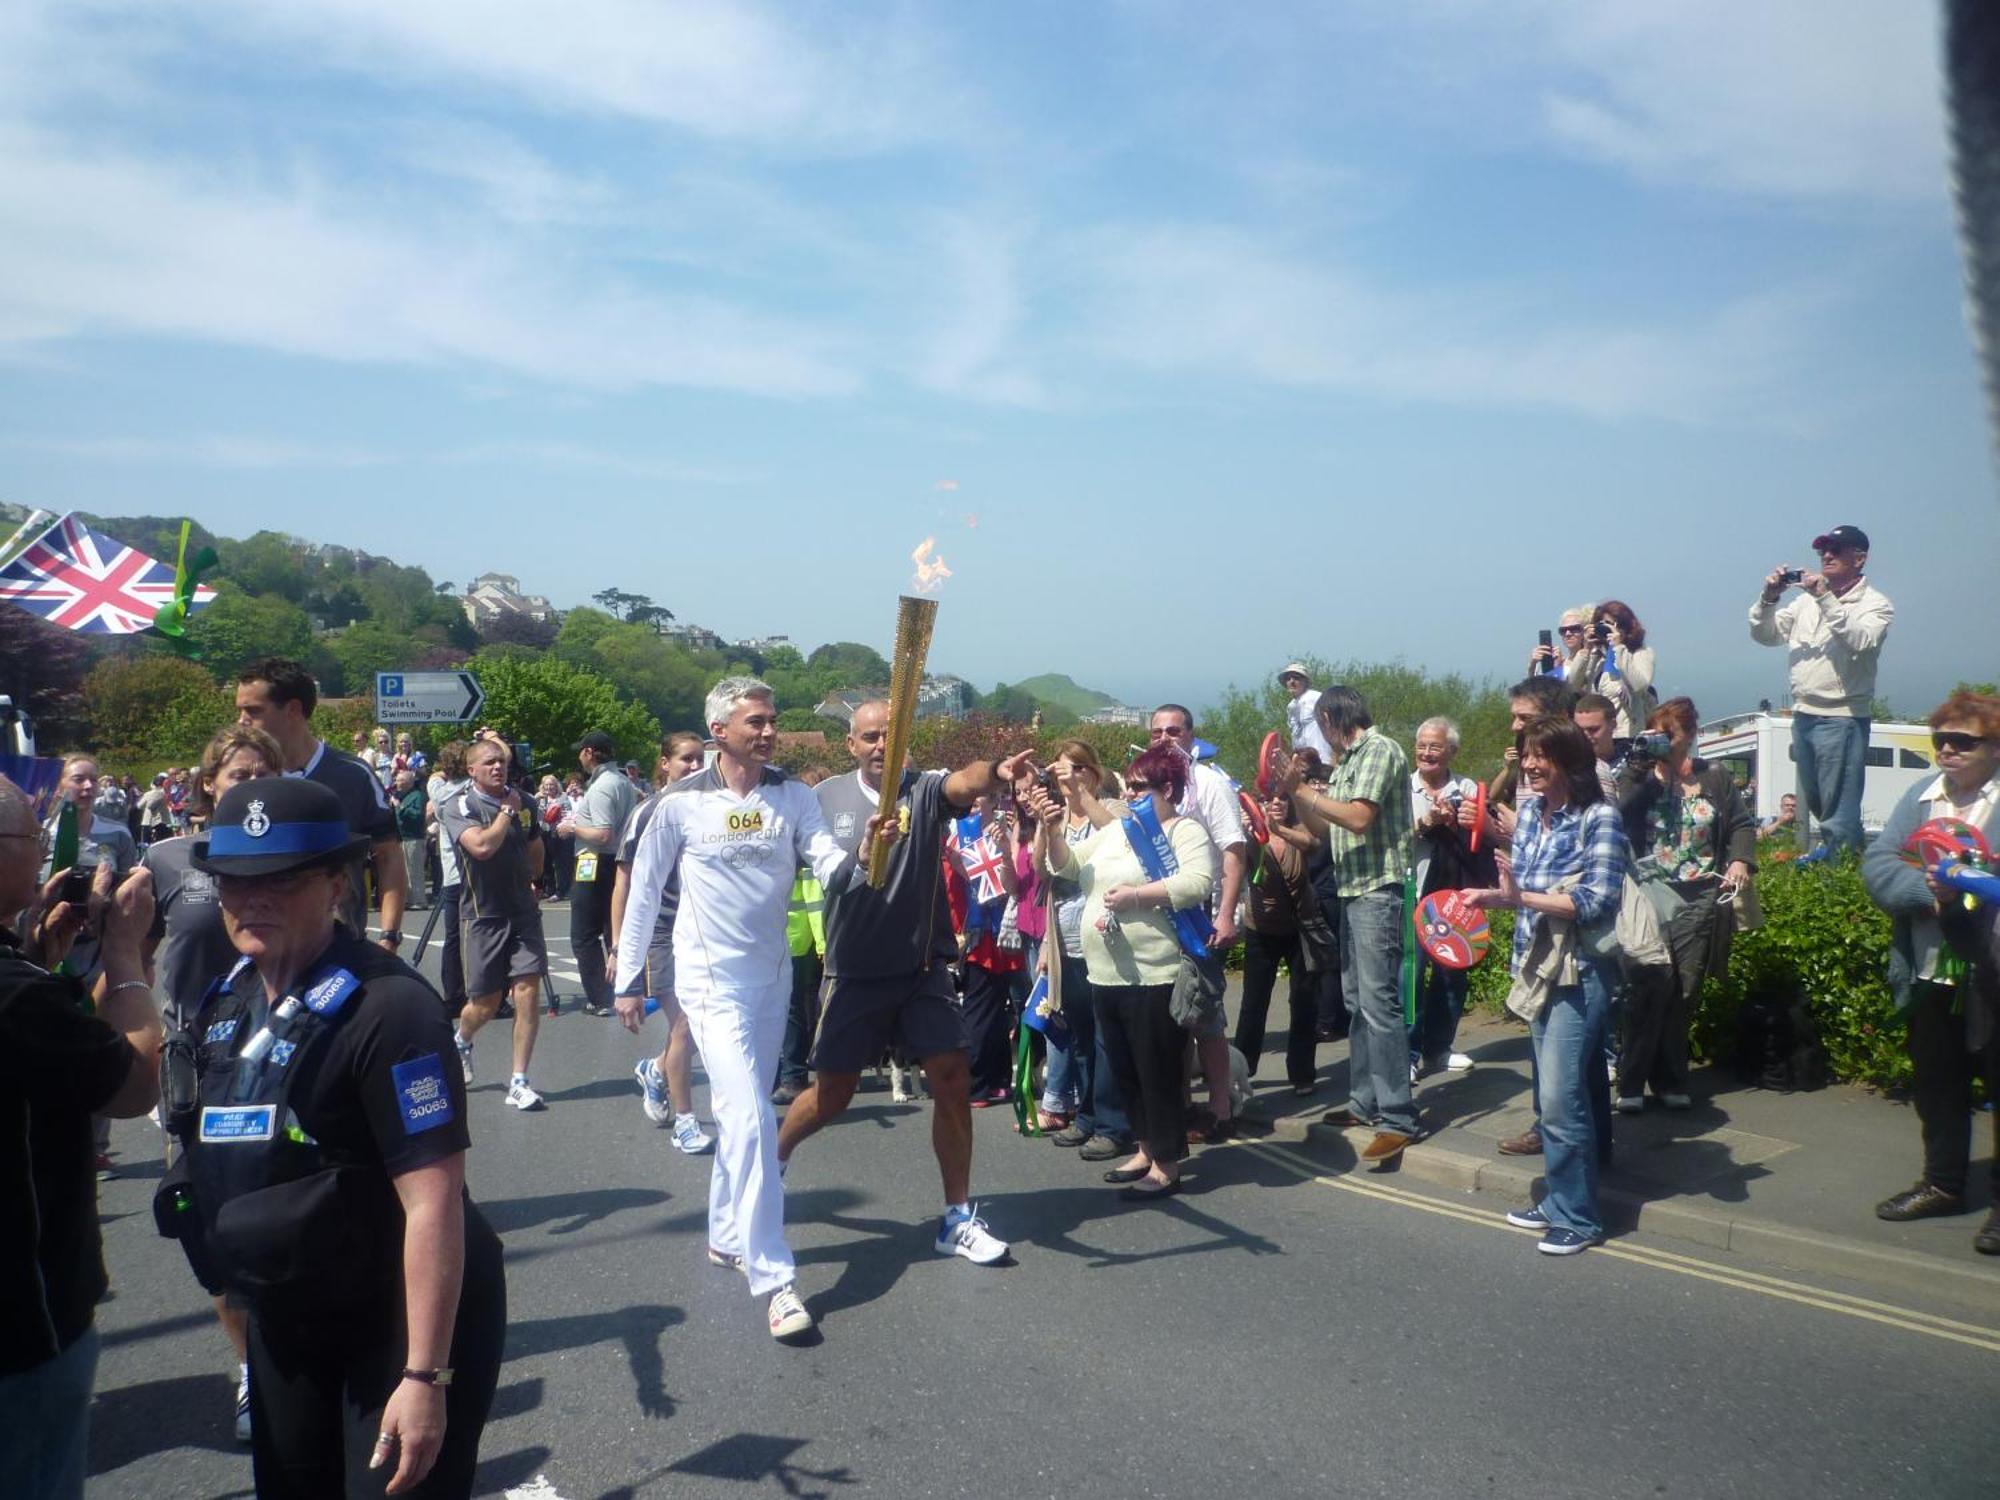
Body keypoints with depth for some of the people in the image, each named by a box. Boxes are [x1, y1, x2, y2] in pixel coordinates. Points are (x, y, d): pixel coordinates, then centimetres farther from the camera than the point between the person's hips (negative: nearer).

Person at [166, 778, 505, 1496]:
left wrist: (426, 1376, -28)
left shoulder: (386, 1008, -25)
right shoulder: (228, 998, 1)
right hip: (282, 1320, 8)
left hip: (395, 1322, -8)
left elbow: (432, 1201, -28)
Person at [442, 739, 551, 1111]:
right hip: (482, 915, -3)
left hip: (523, 912, 4)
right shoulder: (459, 807, -6)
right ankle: (461, 1041, 40)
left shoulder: (523, 803, 10)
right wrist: (507, 811, -13)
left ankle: (518, 1082, -1)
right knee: (486, 1003, 5)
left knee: (527, 993, -8)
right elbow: (482, 845, -25)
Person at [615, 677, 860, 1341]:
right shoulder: (682, 802, -10)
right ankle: (774, 1279, -8)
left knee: (743, 1115, 18)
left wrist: (856, 860, -36)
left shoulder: (794, 796, -1)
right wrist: (627, 977, 1)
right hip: (713, 980, -4)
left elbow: (828, 864, -13)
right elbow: (644, 889, -2)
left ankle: (727, 1236, 36)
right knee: (751, 1120, -13)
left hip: (773, 976, 5)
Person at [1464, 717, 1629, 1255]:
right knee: (1557, 1094, 16)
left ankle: (1579, 1217, 5)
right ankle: (1560, 1200, 28)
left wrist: (1522, 897, -24)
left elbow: (1598, 902, -19)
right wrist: (1495, 894, 0)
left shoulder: (1600, 818, -13)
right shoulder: (1528, 812, 7)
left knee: (1560, 1096, -8)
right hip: (1538, 968, 7)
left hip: (1580, 972, -7)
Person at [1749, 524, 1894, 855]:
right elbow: (1764, 634, 11)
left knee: (1838, 806, -5)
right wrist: (1769, 597, -5)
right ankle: (1853, 849, 32)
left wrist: (1826, 599, -25)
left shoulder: (1875, 603, -4)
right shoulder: (1807, 600, 14)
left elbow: (1861, 641, -23)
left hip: (1842, 718, -7)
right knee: (1814, 803, 17)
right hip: (1803, 716, 7)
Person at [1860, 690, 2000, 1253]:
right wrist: (1928, 890, -18)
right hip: (1932, 975, 5)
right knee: (1936, 1085, 17)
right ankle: (1943, 1182, 34)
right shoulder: (1919, 799, 8)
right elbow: (1876, 864, -1)